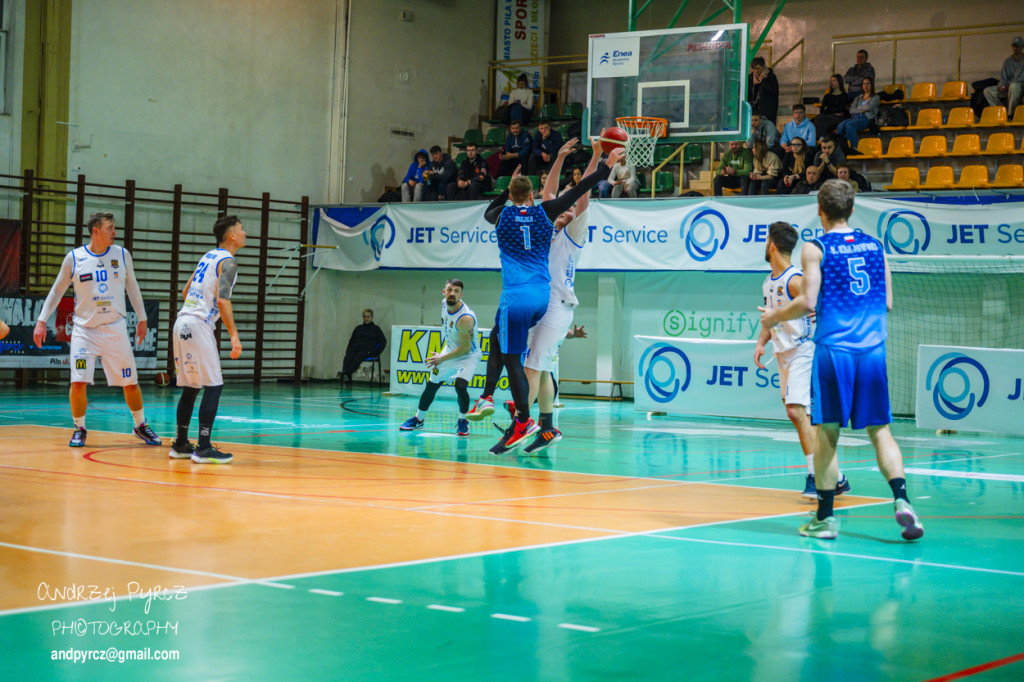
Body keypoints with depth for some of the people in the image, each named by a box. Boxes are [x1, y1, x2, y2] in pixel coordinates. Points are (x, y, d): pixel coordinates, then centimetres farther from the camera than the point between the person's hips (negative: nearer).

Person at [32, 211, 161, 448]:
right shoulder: (74, 258, -4)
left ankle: (141, 426, 25)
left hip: (116, 329, 2)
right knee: (78, 382, -11)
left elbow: (132, 287, 13)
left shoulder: (122, 255, 1)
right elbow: (57, 290, 6)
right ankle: (79, 429, 10)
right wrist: (42, 320, 1)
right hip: (85, 329, -1)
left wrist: (142, 319, 13)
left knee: (130, 383, 4)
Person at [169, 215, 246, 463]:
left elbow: (186, 291, 26)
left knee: (190, 387, 16)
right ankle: (203, 449, -10)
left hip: (182, 324, 9)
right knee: (213, 387, -6)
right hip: (198, 326, -9)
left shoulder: (208, 256, 19)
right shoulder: (228, 262, -8)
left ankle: (181, 445, 20)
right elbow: (222, 300, -20)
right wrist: (234, 336, -20)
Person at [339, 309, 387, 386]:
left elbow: (383, 341, 11)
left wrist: (377, 353, -2)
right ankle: (343, 374, -56)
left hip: (368, 350, -4)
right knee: (348, 357, -33)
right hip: (355, 348, 4)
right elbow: (351, 340, 28)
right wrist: (347, 351, 11)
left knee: (358, 357, -39)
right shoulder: (358, 328, 28)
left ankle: (347, 374, -60)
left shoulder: (376, 329, 17)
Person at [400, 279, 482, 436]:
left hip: (468, 355, -7)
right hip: (450, 349, 7)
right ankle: (418, 419, 30)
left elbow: (465, 348, -27)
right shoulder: (444, 304, -9)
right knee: (431, 385, 11)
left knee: (460, 385, -27)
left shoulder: (465, 318, -33)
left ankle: (463, 421, -4)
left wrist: (442, 359, -20)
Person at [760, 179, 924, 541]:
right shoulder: (874, 245, 12)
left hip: (833, 348, -3)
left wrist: (775, 316, 9)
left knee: (827, 433, 3)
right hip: (872, 348, 3)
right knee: (880, 430, 7)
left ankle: (825, 517, 7)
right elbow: (887, 301, 12)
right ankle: (902, 501, -11)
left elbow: (807, 302, -8)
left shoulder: (815, 249, 0)